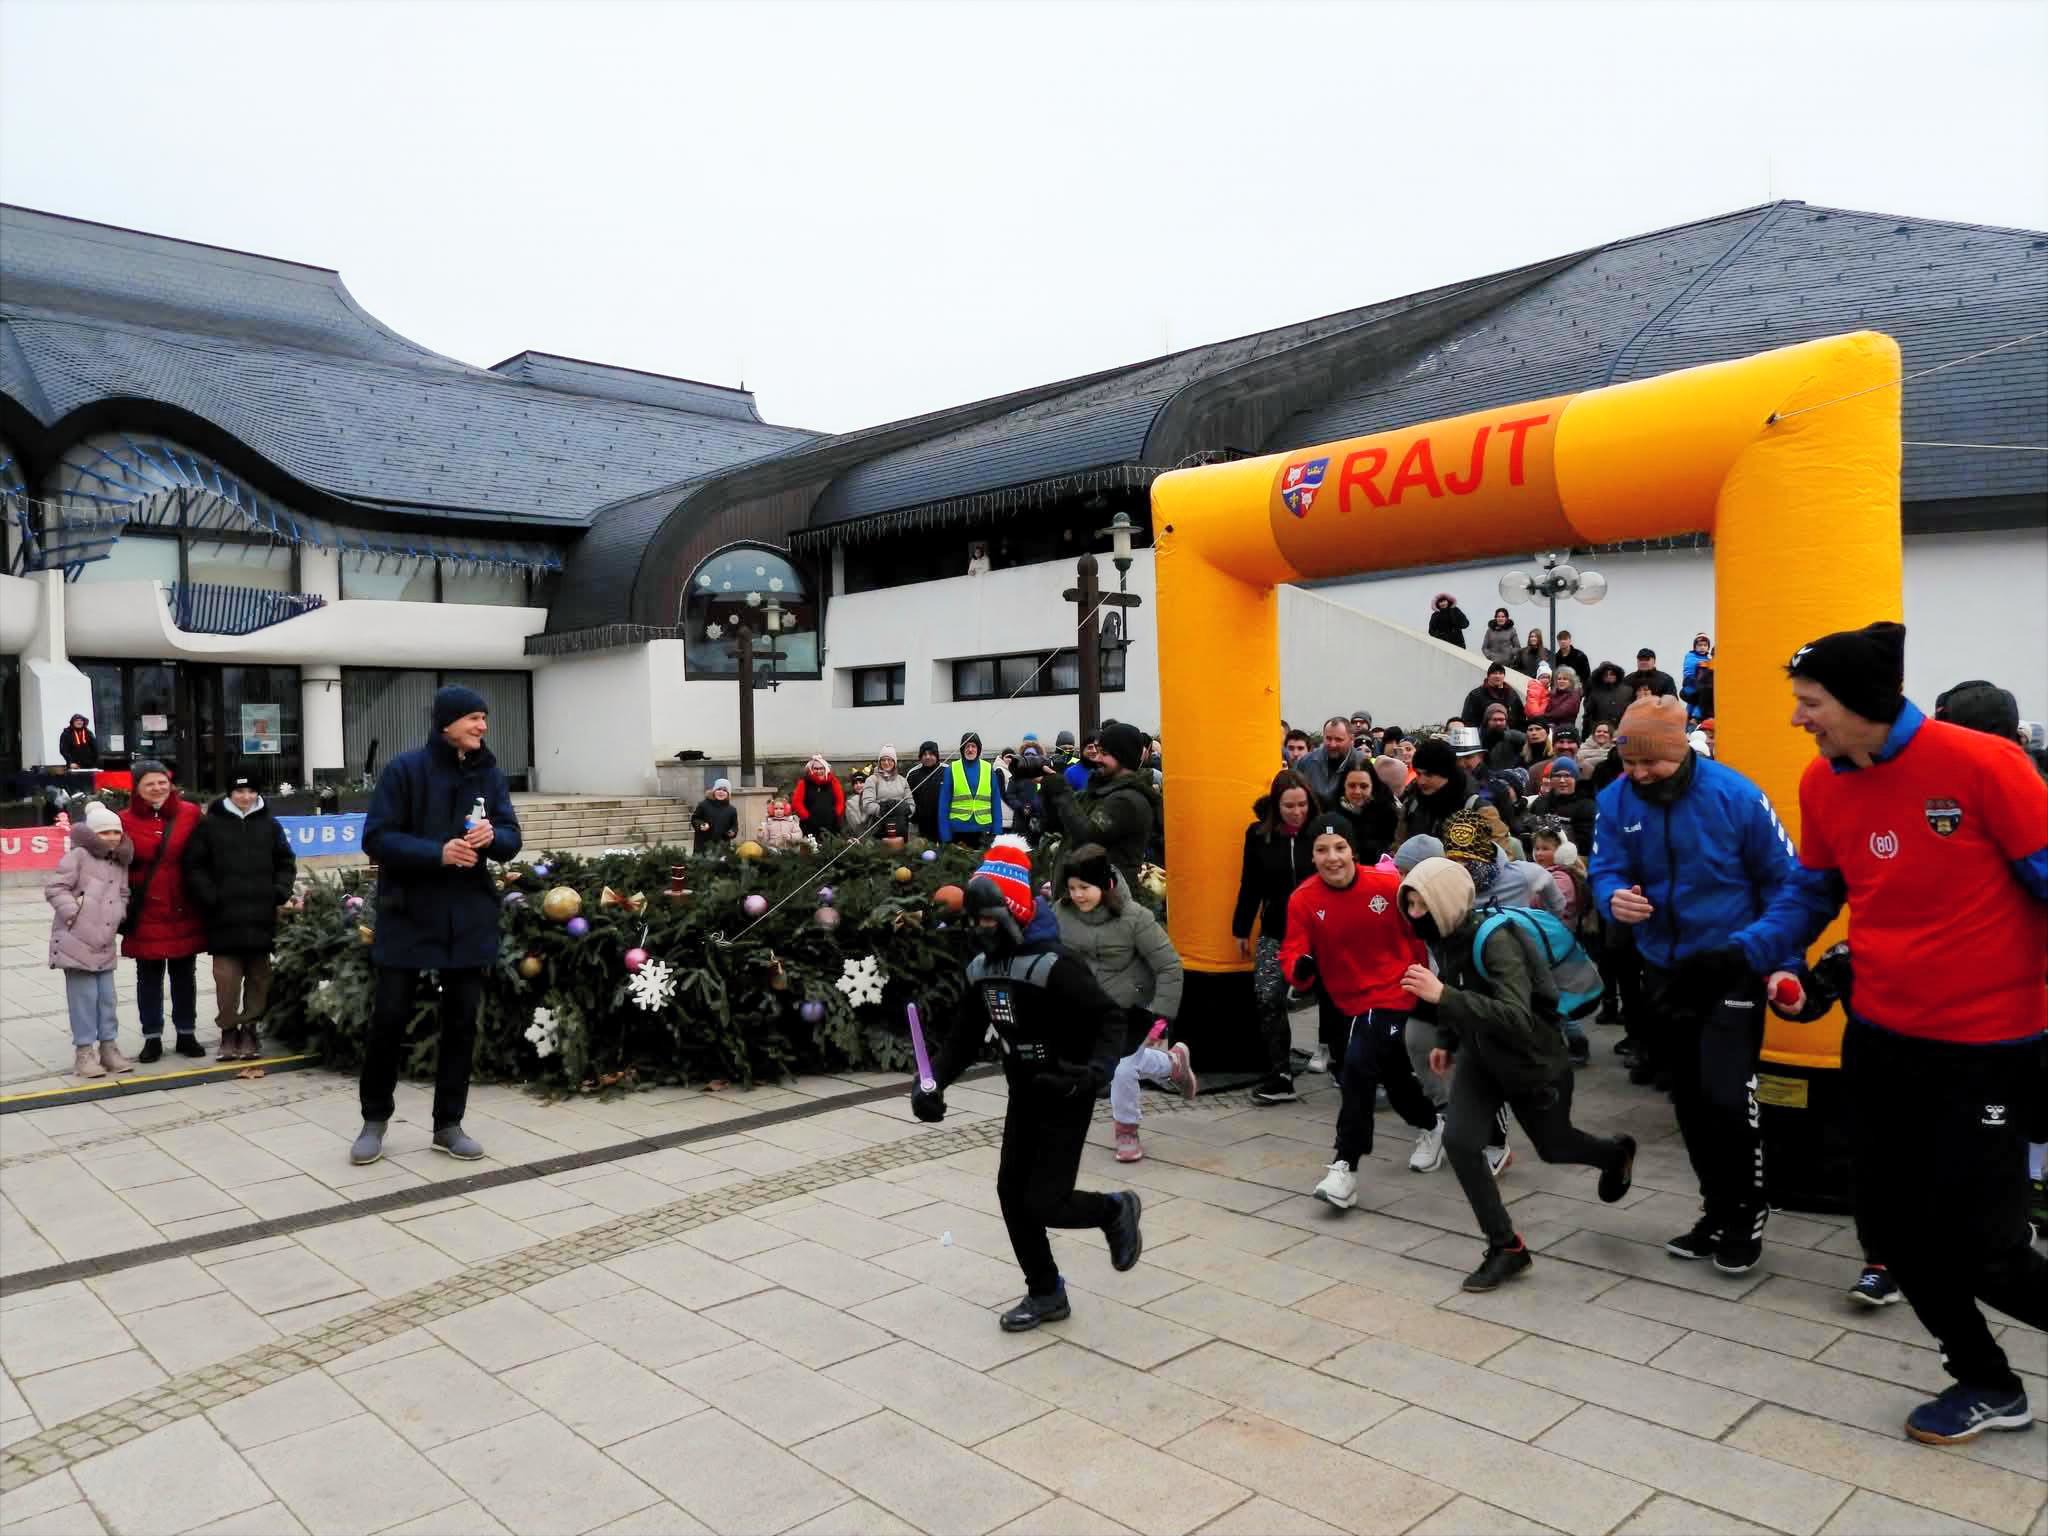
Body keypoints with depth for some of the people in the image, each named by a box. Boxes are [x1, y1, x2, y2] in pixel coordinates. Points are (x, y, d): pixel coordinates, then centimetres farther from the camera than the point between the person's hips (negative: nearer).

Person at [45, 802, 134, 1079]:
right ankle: (84, 1052, 5)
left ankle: (108, 1047, 18)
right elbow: (54, 888, -11)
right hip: (76, 940, -7)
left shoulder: (120, 862, 13)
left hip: (104, 943, 7)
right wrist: (73, 913, -18)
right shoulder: (78, 855, -8)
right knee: (84, 997, -4)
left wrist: (119, 916, 7)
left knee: (107, 997, 10)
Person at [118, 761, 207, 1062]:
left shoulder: (190, 814, -2)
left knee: (184, 975, 11)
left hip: (183, 911, 1)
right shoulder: (125, 820, -3)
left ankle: (187, 1034, 23)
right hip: (145, 913, -1)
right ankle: (152, 1038, 19)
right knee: (149, 977, 9)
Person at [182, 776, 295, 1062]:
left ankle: (250, 1030, 14)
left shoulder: (270, 824, 10)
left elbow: (286, 863, 15)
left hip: (261, 916, 2)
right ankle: (229, 1030, 6)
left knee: (258, 975, 5)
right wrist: (209, 897, -8)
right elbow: (194, 865, 2)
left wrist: (280, 892, 0)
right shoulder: (210, 824, 4)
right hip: (224, 916, -2)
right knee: (227, 975, -4)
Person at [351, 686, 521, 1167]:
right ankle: (375, 1119, 22)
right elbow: (376, 839, -12)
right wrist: (438, 853, -25)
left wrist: (492, 837, -18)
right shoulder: (405, 769, -8)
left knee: (461, 1021, 8)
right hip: (407, 915, -4)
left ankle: (449, 1124, 20)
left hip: (470, 917, 4)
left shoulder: (489, 774, 5)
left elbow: (512, 838, 5)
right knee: (389, 1018, 2)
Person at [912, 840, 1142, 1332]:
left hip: (1065, 1099, -7)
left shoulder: (1052, 966, -24)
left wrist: (1097, 1070, -37)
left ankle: (1116, 1210, 23)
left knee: (1044, 1203, -7)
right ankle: (1046, 1293, 26)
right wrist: (932, 1081, -6)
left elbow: (1110, 1018, -21)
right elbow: (966, 1035, 7)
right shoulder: (982, 968, 0)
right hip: (1024, 1096, 7)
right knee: (1011, 1194, 8)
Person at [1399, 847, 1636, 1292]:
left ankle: (1616, 1154, 55)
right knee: (1459, 1142, -13)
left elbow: (1517, 1019, -46)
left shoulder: (1496, 940, -34)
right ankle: (1506, 1248, 5)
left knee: (1553, 1148, 19)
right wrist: (1446, 1040, 14)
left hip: (1535, 1061, -6)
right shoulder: (1444, 938, -10)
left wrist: (1443, 996, -52)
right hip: (1481, 1056, 6)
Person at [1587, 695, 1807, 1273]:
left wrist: (1755, 945, -24)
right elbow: (1605, 873, -5)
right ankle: (1718, 1211, 32)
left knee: (1726, 1096, -12)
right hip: (1665, 971, 4)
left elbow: (1788, 882, -11)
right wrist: (1615, 899, -29)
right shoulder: (1615, 801, -6)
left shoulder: (1736, 794, -16)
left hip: (1733, 969, -4)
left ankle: (1746, 1214, 12)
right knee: (1690, 1102, 13)